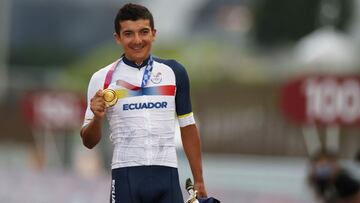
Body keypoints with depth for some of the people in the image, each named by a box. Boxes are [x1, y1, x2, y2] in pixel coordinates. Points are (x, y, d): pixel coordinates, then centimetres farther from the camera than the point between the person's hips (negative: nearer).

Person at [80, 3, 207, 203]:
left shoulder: (174, 71, 9)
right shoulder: (102, 79, 3)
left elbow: (188, 127, 14)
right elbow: (89, 142, 6)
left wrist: (199, 182, 10)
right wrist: (97, 118, -15)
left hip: (167, 174, 1)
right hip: (126, 176, -1)